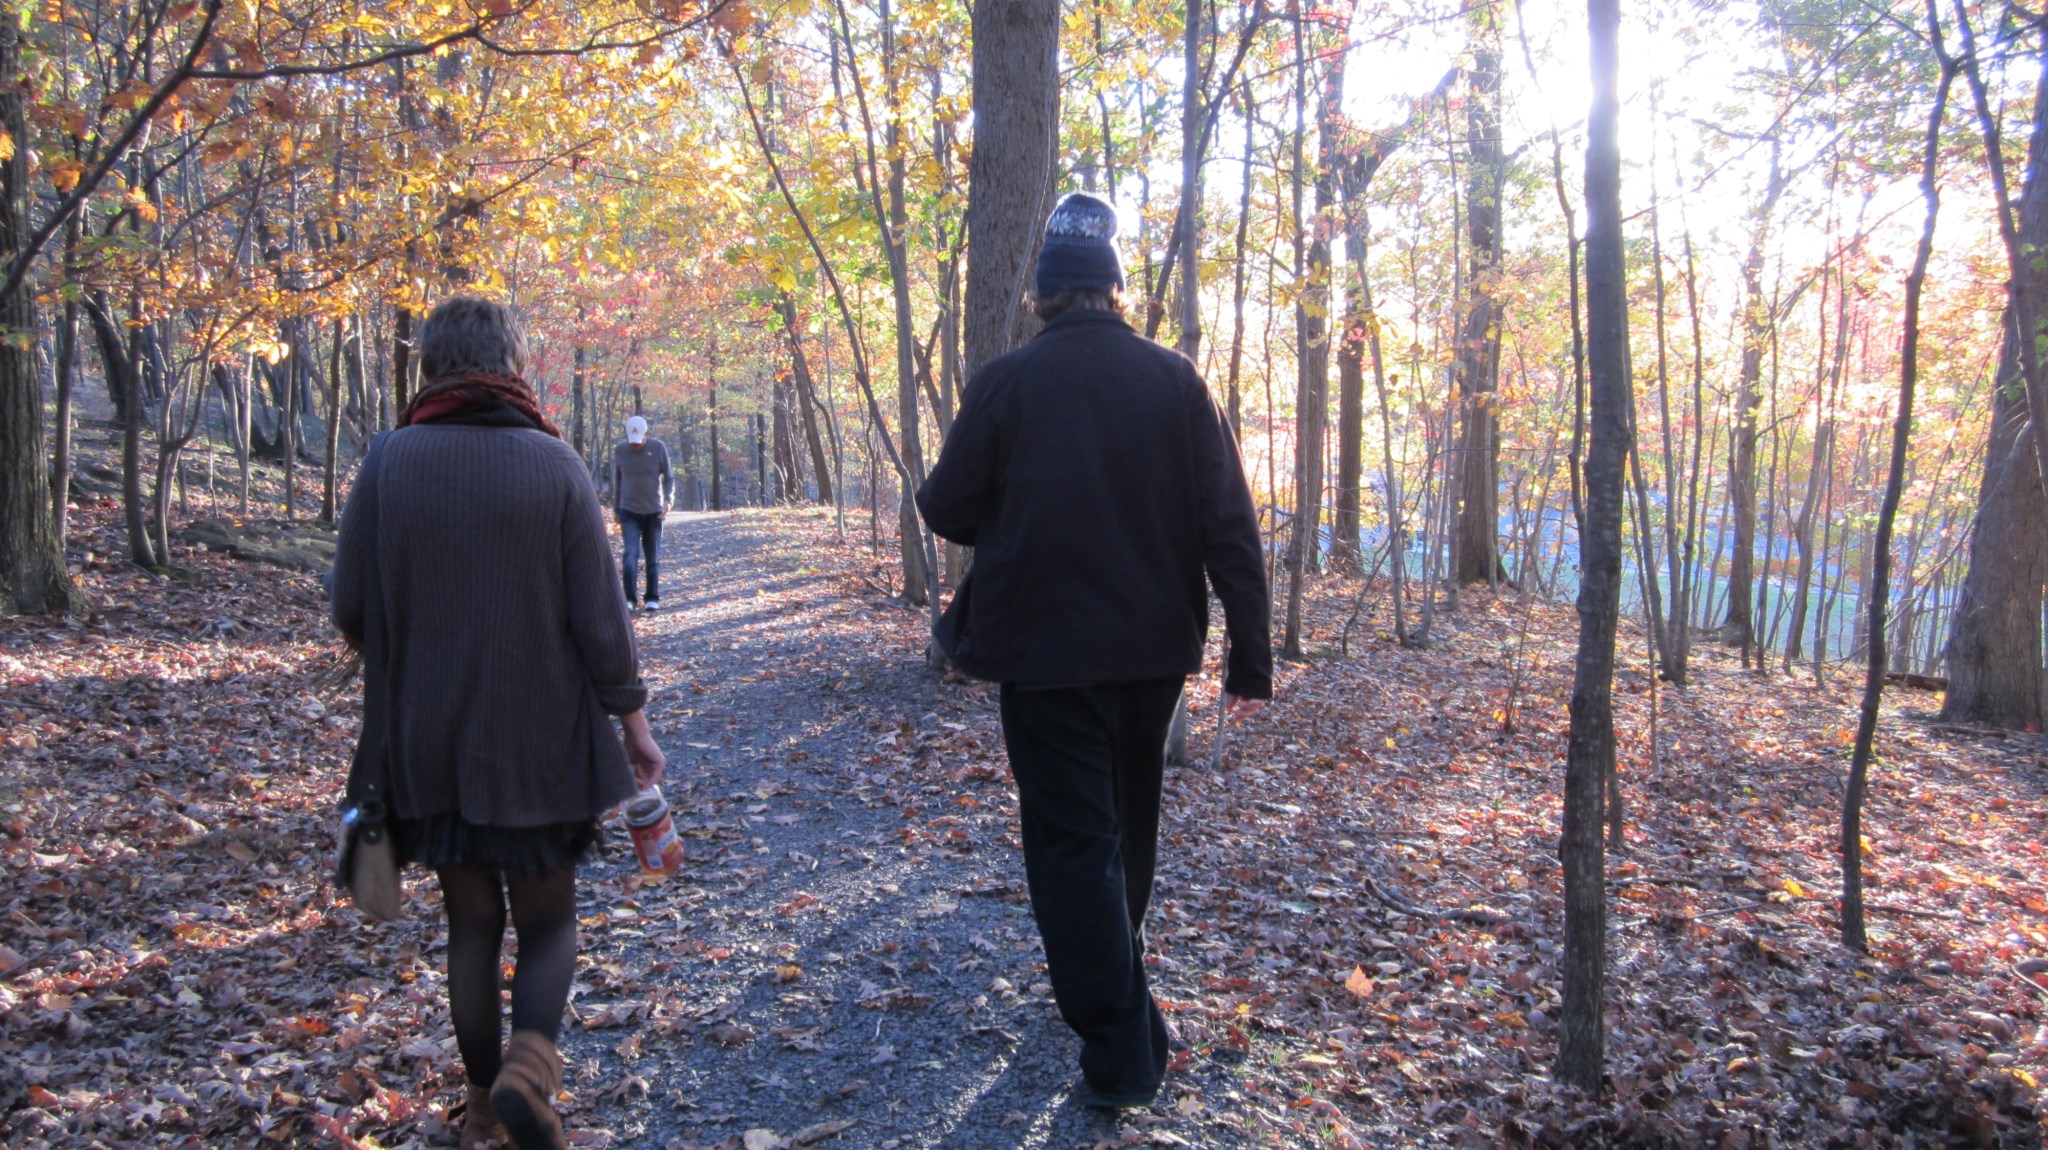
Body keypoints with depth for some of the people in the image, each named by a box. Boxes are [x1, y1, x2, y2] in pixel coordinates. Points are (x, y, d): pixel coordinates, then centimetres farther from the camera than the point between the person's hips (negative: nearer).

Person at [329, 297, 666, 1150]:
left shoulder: (389, 462, -6)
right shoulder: (553, 464, -10)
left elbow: (350, 608, -2)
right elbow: (599, 614, -9)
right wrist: (632, 718, 2)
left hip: (426, 743, 2)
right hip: (538, 742, -1)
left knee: (471, 920, 17)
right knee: (548, 918, 13)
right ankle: (530, 1060, -11)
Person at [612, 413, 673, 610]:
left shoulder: (659, 448, -6)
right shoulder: (620, 450, -1)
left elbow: (669, 477, 0)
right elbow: (617, 482, 9)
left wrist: (668, 500, -16)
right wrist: (616, 510, 13)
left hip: (654, 512, 0)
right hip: (629, 512, 0)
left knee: (653, 558, 5)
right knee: (631, 553, -13)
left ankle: (653, 598, 15)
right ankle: (629, 598, -15)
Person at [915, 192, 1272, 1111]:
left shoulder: (1005, 383, -9)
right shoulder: (1174, 379, -2)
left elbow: (949, 509, -2)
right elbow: (1230, 527, -6)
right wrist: (1250, 656, -2)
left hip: (1046, 652, -4)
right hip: (1153, 648, 4)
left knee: (1073, 840, 4)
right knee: (1128, 826, 23)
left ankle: (1120, 1051, 3)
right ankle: (1117, 988, 43)